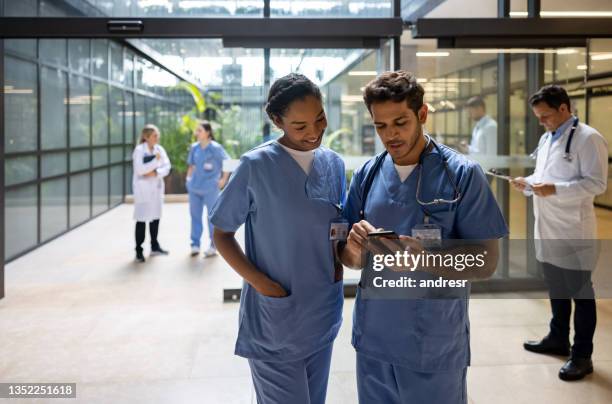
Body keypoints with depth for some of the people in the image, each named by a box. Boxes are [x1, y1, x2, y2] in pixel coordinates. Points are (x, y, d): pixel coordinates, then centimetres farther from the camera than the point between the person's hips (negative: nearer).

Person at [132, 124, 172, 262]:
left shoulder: (159, 149, 6)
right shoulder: (139, 150, -9)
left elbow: (167, 167, 0)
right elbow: (140, 170, -19)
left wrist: (156, 173, -16)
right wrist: (156, 160, -19)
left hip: (156, 188, 5)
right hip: (143, 189, -5)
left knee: (155, 217, 12)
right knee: (142, 219, -4)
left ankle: (155, 246, 26)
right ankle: (139, 251, 3)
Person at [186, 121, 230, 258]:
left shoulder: (215, 148, -9)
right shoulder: (194, 147, 7)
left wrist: (223, 179, -8)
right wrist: (189, 177, 8)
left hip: (210, 188, -5)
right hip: (194, 187, 5)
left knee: (212, 216, 3)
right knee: (195, 215, 9)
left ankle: (213, 246, 12)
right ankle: (195, 245, 18)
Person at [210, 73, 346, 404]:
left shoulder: (333, 164, 3)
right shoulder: (256, 165, -12)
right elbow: (222, 234, -5)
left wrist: (340, 259, -4)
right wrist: (259, 281, -18)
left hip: (322, 314, 5)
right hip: (272, 319, -5)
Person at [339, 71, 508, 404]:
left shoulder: (462, 174, -10)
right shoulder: (366, 175, 2)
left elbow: (486, 262, -11)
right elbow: (348, 258, 7)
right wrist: (355, 250, -16)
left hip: (435, 348, -3)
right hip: (372, 340, 4)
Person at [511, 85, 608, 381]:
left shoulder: (588, 139, -13)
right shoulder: (546, 138, 13)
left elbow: (597, 183, -18)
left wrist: (555, 189, -26)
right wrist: (528, 183, 1)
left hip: (573, 231, -8)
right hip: (547, 228, 8)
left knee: (580, 293, 3)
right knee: (556, 288, 20)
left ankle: (582, 356, 13)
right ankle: (558, 339, 36)